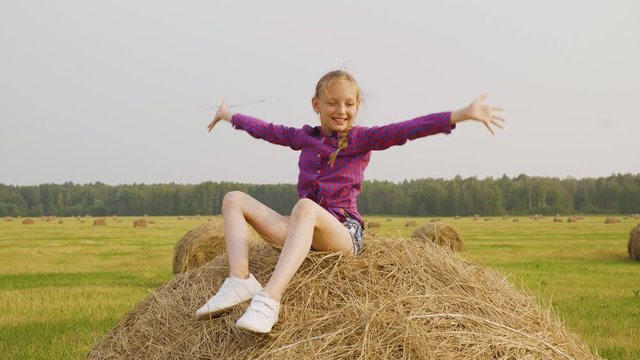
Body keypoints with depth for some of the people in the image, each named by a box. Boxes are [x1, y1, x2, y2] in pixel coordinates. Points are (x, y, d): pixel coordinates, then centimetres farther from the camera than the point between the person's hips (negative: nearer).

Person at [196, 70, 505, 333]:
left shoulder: (362, 138, 2)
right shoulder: (304, 137, 16)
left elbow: (406, 129, -12)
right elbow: (267, 130, 33)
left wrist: (463, 114, -25)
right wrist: (229, 116, 48)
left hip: (343, 233, -6)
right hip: (301, 232, 6)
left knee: (305, 207, -39)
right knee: (234, 199, -4)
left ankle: (269, 298, -52)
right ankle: (240, 280, -27)